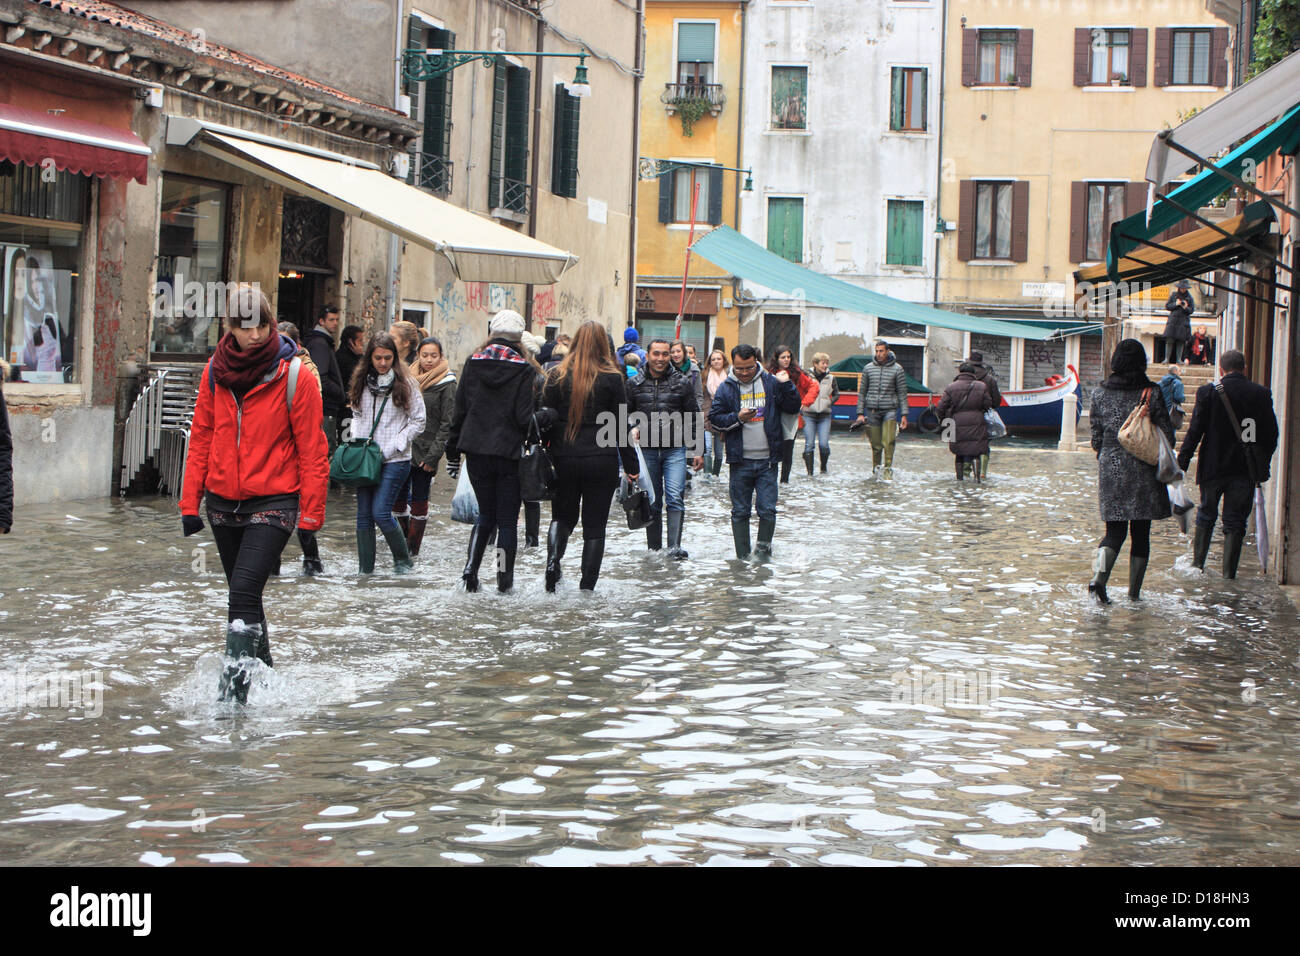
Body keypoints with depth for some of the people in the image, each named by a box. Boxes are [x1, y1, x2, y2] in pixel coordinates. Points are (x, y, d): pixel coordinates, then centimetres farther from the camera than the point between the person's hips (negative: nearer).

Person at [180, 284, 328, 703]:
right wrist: (190, 502, 6)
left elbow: (311, 449, -7)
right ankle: (262, 671, 35)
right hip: (223, 501, 5)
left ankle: (234, 687, -17)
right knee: (243, 595, 16)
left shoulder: (292, 375, -10)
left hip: (274, 503, -5)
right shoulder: (215, 371, 2)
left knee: (244, 591, -19)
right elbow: (201, 439, 9)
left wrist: (311, 513, -9)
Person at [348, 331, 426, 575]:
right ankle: (365, 569, 11)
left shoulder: (406, 384, -4)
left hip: (395, 460, -5)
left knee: (381, 512, -11)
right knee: (364, 514, 4)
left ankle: (403, 559, 9)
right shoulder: (362, 382, 8)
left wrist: (389, 449, -8)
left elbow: (418, 422, -3)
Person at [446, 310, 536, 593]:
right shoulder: (525, 370, -9)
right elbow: (526, 417, -13)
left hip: (476, 451, 4)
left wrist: (452, 450, 12)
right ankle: (504, 578, 9)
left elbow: (459, 411, 6)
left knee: (486, 514, 17)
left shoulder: (472, 364, 2)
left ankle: (470, 567, 0)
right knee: (507, 519, 6)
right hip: (510, 453, -3)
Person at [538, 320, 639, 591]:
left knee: (562, 516, 19)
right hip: (602, 462, -2)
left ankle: (553, 559, -8)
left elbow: (545, 418, 3)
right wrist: (631, 465, 4)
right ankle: (587, 587, 3)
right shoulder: (613, 378, -4)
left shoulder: (557, 376, 1)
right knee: (595, 526, 7)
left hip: (564, 460, 2)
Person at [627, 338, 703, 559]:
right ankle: (654, 548, 15)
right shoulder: (635, 384, 7)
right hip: (647, 449, 2)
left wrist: (698, 450, 3)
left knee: (675, 497, -14)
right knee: (652, 501, 7)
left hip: (675, 449, -2)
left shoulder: (682, 382, 4)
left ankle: (674, 546, -17)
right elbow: (626, 413, 17)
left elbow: (694, 419, 6)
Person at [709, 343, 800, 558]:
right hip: (740, 462, 0)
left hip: (767, 461, 0)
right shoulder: (726, 388, 3)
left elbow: (792, 408, 5)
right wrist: (737, 418, -13)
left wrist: (786, 385, -9)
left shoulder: (771, 383, 4)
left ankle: (764, 548, 13)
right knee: (740, 512, 6)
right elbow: (715, 418, 2)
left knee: (768, 510, -4)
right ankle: (743, 557, 13)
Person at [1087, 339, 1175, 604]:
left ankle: (1098, 578, -16)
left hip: (1111, 470, 2)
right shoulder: (1152, 393, -7)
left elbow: (1096, 438, 4)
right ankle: (1134, 593, 10)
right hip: (1144, 473, -2)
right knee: (1140, 533, 8)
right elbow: (1167, 436, -4)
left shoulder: (1100, 393, 0)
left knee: (1114, 531, 9)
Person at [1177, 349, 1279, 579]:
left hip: (1213, 466, 0)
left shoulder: (1208, 392, -8)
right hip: (1246, 470, 0)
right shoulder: (1262, 394, -3)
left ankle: (1198, 562, 21)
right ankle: (1229, 571, 4)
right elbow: (1271, 435, 2)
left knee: (1206, 515, 18)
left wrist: (1182, 461, -1)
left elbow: (1195, 430, -8)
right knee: (1235, 520, 7)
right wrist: (1263, 466, 11)